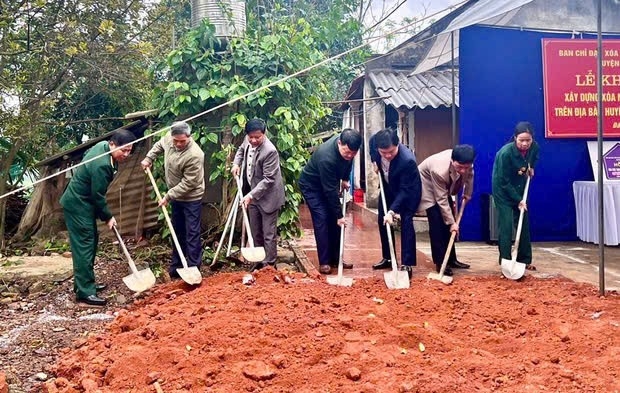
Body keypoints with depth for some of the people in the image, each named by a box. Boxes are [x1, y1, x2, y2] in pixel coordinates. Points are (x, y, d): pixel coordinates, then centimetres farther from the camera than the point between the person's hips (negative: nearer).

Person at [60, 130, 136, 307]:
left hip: (83, 201, 11)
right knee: (84, 246, -10)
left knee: (91, 241, 16)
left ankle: (85, 283, 26)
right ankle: (84, 294, -9)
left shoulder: (103, 146, 1)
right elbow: (98, 195, -21)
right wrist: (108, 217, -8)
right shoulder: (101, 165, -30)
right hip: (77, 205, -11)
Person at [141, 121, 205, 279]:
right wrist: (149, 158, 6)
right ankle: (176, 266, 28)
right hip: (176, 195, 8)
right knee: (177, 232, 17)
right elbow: (159, 145, 17)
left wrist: (168, 196, -21)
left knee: (192, 234, -4)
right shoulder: (169, 138, -10)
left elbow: (187, 183, -26)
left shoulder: (194, 155, -32)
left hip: (191, 198, -8)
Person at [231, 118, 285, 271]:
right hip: (252, 193, 8)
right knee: (255, 232, 18)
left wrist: (251, 195, -30)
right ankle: (259, 260, 32)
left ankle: (269, 265, 12)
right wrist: (236, 163, 5)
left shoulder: (269, 151, -28)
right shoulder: (248, 140, -4)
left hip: (267, 196, -8)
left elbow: (268, 179, -27)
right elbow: (241, 150, 22)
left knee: (268, 234, 1)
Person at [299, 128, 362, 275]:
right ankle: (324, 262, -8)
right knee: (322, 220, -14)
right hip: (312, 185, -7)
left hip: (330, 183, 7)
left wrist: (345, 179, 2)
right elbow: (330, 190, -34)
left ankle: (335, 258, 12)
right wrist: (339, 215, -29)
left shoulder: (348, 147, -20)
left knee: (334, 220, 3)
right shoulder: (326, 157, -40)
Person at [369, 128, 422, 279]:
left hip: (409, 190, -6)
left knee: (406, 222, -15)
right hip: (389, 186, 6)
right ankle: (387, 258, 21)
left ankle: (407, 264, -11)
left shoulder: (407, 160, -41)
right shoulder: (374, 141, -27)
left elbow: (404, 191, -33)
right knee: (382, 221, 8)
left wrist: (392, 211, -38)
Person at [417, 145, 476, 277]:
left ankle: (451, 259, 15)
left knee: (448, 222, 5)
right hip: (427, 185, -7)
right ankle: (440, 263, -11)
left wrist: (467, 193, 9)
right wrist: (451, 222, -26)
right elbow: (441, 200, -32)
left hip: (444, 186, 7)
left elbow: (469, 174, 1)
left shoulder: (466, 162, -27)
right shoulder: (439, 170, -42)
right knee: (437, 223, -16)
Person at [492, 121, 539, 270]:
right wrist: (518, 200, -21)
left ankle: (525, 260, 15)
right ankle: (505, 261, -4)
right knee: (506, 224, -11)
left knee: (524, 223, 6)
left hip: (519, 188, 6)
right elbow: (504, 182, -24)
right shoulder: (505, 153, -31)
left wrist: (531, 167, -1)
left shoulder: (534, 147, -15)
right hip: (503, 190, -6)